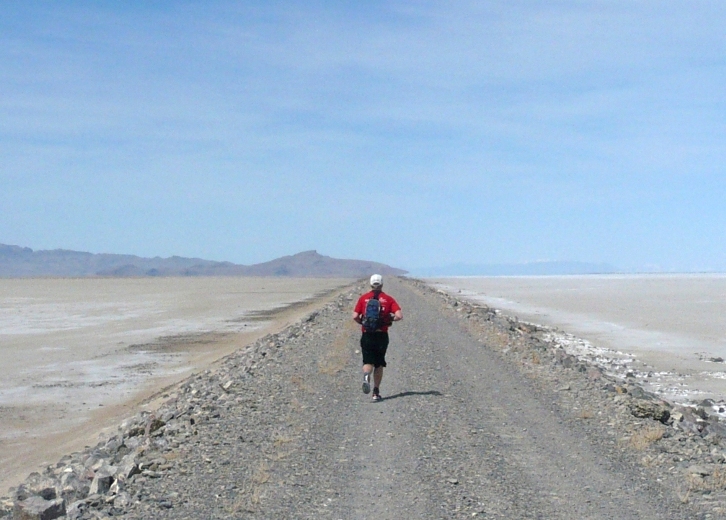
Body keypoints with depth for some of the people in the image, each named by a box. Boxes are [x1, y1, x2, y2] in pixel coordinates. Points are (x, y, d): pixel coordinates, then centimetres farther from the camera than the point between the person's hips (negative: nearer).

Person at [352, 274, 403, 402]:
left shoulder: (363, 298, 4)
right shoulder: (388, 299, 2)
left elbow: (355, 316, -4)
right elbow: (399, 316, -9)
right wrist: (390, 319, 11)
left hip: (367, 335, 0)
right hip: (382, 335, 0)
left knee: (368, 362, 3)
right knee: (379, 364, 14)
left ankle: (366, 376, -31)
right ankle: (376, 392, 15)